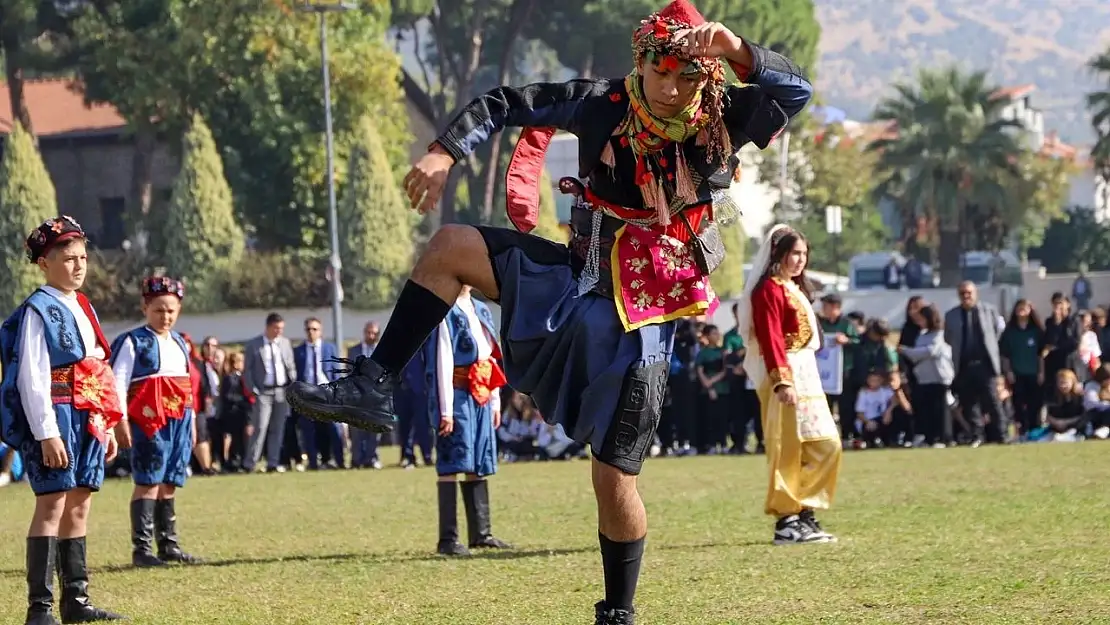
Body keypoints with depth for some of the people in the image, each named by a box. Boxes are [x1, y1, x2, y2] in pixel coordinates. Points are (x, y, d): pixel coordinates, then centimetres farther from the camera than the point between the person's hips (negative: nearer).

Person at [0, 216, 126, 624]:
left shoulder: (83, 309, 17)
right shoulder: (37, 311, -9)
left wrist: (108, 426, 18)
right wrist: (46, 433, -19)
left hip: (88, 420, 8)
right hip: (56, 418, -8)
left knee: (79, 505, 9)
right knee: (52, 504, -11)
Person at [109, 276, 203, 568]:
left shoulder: (180, 344, 18)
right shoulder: (133, 343, -4)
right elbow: (118, 383, -9)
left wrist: (192, 423, 21)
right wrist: (121, 423, -15)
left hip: (179, 422, 7)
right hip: (148, 422, -7)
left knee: (169, 484, 10)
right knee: (148, 483, -9)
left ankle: (168, 545, 15)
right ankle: (142, 548, -10)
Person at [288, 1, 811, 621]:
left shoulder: (722, 120, -8)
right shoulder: (604, 104, -4)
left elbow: (797, 90, -20)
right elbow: (510, 103, 2)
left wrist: (737, 50, -35)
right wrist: (446, 151, -12)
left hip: (640, 319, -3)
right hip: (577, 282, 3)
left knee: (615, 477, -2)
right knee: (450, 247, -15)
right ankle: (372, 388, -13)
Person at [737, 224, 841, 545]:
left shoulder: (793, 289, 20)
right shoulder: (770, 289, -9)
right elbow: (770, 339, -18)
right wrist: (782, 381, -26)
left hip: (806, 375, 10)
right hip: (787, 377, -10)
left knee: (824, 446, 6)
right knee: (789, 449, -9)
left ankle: (802, 514, 9)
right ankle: (788, 520, -7)